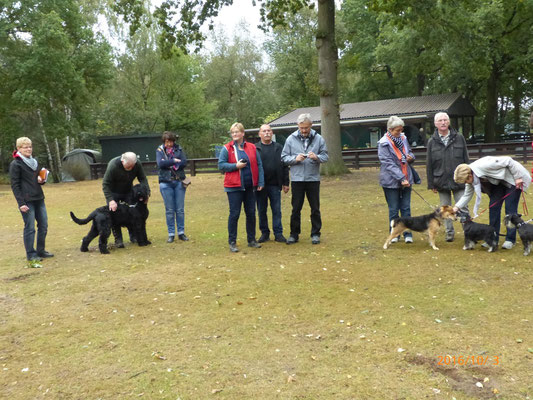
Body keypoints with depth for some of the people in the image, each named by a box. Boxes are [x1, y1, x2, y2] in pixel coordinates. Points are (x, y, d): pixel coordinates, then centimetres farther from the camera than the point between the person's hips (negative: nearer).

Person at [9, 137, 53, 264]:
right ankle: (31, 255, 6)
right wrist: (21, 203, -15)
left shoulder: (35, 161, 14)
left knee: (43, 225, 10)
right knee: (30, 228, -3)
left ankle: (40, 251, 22)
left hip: (39, 199, 7)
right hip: (27, 201, -7)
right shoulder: (15, 164, -6)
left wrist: (42, 180, 1)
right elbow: (15, 185, -9)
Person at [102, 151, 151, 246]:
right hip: (113, 192, -3)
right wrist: (111, 200, -39)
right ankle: (118, 239, 2)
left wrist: (147, 192, -25)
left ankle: (133, 236, 16)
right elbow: (105, 185, -29)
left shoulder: (137, 164, -22)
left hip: (128, 191, 4)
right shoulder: (113, 165, -33)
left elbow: (143, 179, -11)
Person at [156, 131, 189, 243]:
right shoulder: (159, 150, 5)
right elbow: (160, 164, -12)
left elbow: (184, 162, -7)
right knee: (169, 210, 3)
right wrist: (174, 161, -10)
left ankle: (181, 233, 14)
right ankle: (171, 234, 11)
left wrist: (168, 164, -11)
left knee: (180, 209, 4)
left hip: (179, 182, 1)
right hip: (166, 183, -1)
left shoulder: (179, 149, 7)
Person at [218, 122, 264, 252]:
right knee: (234, 214, -2)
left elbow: (259, 165, 7)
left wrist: (261, 182, 0)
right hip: (234, 187, -3)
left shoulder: (252, 147, 7)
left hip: (250, 187, 3)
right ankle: (232, 242, 8)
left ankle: (251, 240, 23)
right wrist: (236, 166, -16)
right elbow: (221, 165, -4)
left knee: (251, 213, 9)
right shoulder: (227, 148, -1)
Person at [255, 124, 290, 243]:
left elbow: (285, 166, 9)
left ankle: (278, 233, 11)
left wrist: (285, 183, 4)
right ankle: (264, 233, 19)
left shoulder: (279, 148, 9)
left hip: (275, 185, 1)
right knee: (262, 210, 7)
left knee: (277, 210, 4)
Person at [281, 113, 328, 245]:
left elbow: (325, 156, 1)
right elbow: (284, 157, 2)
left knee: (315, 208, 7)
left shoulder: (318, 139, 1)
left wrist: (316, 157, -19)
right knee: (296, 208, 7)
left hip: (313, 178, 0)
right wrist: (295, 158, -16)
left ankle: (315, 234, 19)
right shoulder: (291, 139, 1)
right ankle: (294, 234, 18)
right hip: (297, 178, 0)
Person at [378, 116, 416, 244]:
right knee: (393, 209, 6)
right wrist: (401, 178, -23)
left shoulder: (403, 138, 7)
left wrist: (411, 157, -4)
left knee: (406, 208, 7)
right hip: (391, 181, -5)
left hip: (406, 180, 5)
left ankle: (407, 234, 12)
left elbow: (409, 152, 22)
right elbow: (389, 164, -18)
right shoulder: (384, 143, -12)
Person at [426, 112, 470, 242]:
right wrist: (431, 184, 1)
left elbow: (466, 160, 5)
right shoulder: (432, 142, 2)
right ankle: (449, 232, 21)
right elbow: (429, 165, 4)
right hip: (441, 181, 1)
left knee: (463, 208, 0)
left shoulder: (459, 138, 2)